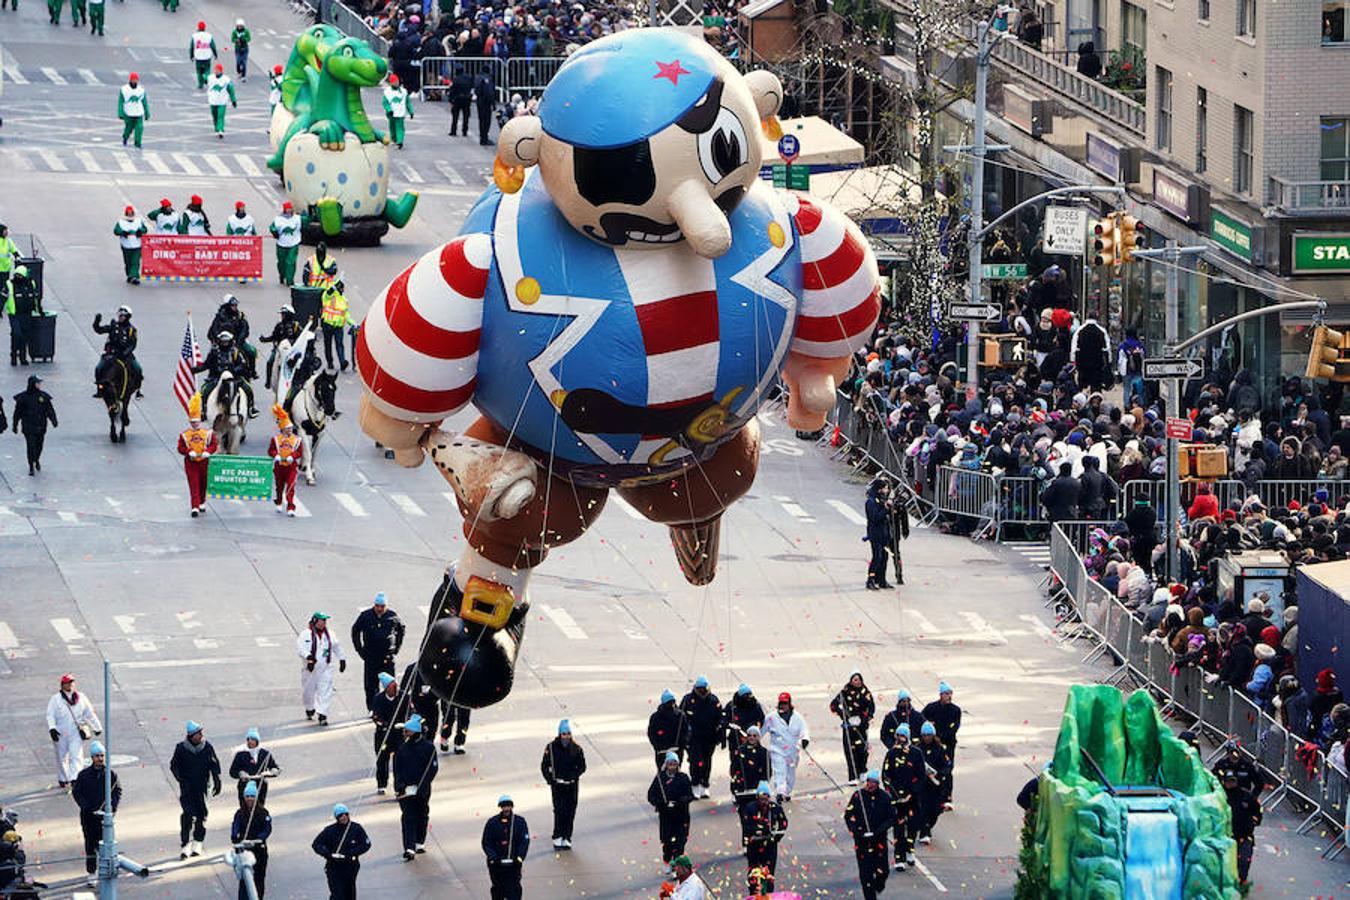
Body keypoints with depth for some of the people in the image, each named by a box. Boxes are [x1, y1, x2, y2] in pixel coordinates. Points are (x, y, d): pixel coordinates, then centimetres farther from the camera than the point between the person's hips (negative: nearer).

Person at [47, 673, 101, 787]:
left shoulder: (81, 698, 7)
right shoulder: (55, 699, 0)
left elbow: (89, 713, 16)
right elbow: (50, 715, -8)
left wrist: (97, 728, 20)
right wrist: (52, 728, -24)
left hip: (76, 733, 0)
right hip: (61, 734, 0)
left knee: (76, 756, -13)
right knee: (62, 757, 12)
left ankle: (74, 778, -19)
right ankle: (62, 779, 31)